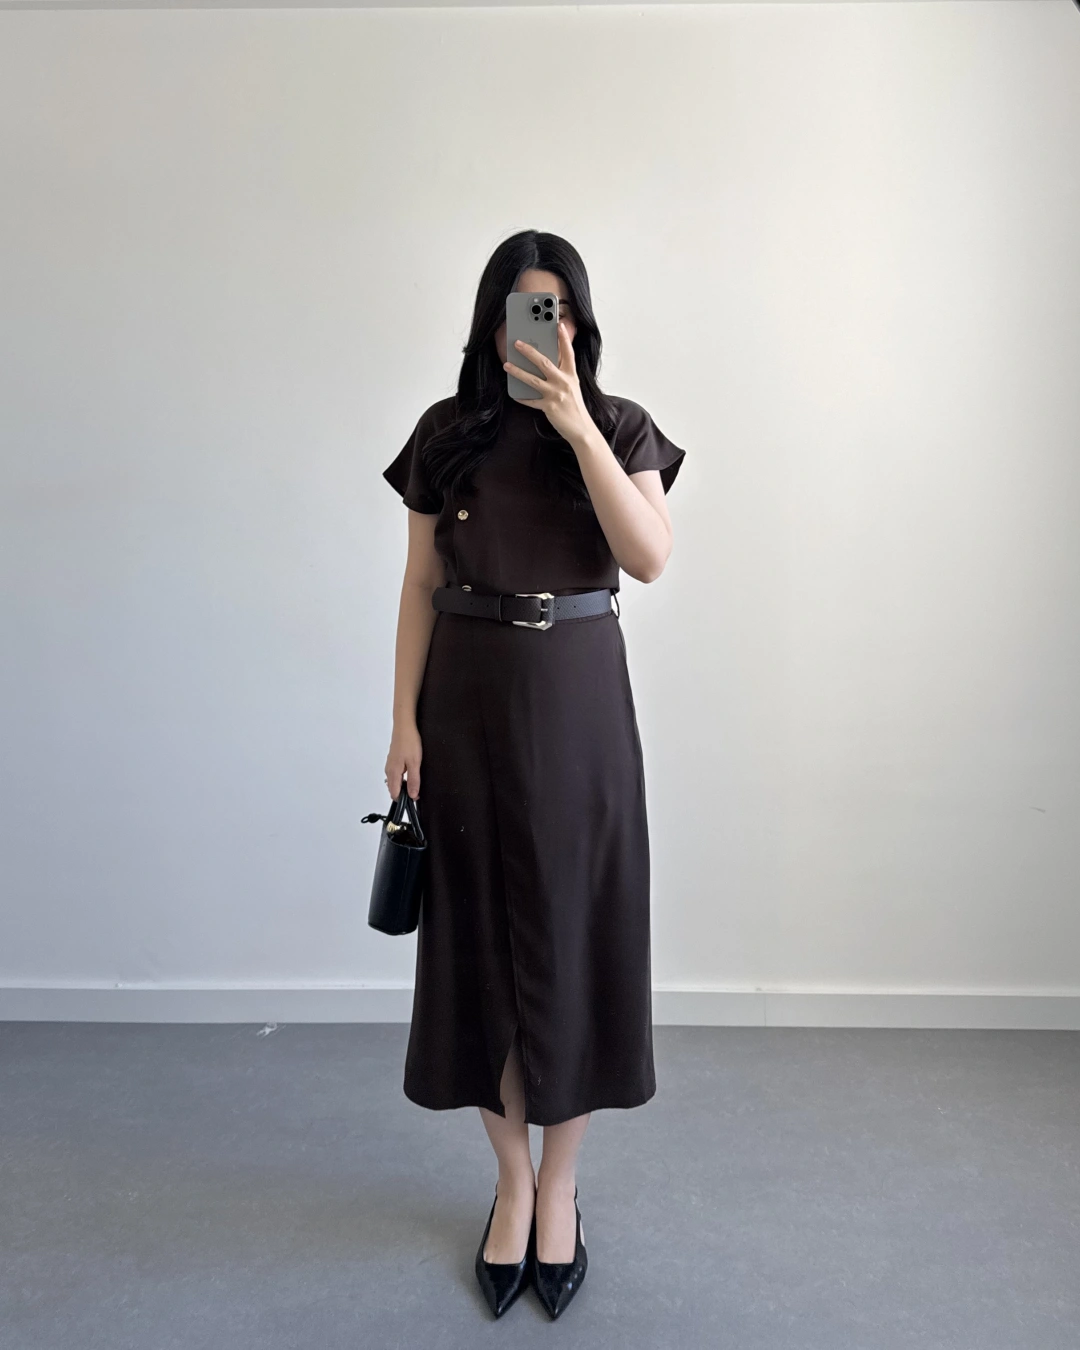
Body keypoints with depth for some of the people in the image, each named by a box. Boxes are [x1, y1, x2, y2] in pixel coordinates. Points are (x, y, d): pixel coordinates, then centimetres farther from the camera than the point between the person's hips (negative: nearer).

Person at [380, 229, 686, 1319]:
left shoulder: (618, 427, 3)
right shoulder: (447, 433, 5)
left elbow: (651, 557, -13)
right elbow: (422, 585, 4)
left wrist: (577, 425, -19)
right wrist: (405, 721, -3)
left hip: (578, 701, -1)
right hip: (469, 700, 1)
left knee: (573, 936, 5)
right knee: (481, 936, 7)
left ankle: (559, 1184, 27)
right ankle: (512, 1179, 29)